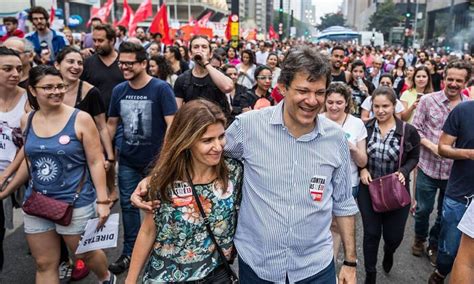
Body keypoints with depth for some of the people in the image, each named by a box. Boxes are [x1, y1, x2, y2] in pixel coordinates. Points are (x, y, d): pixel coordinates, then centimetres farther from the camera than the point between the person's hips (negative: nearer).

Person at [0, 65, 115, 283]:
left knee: (86, 254, 14)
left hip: (76, 203, -4)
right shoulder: (27, 121, 2)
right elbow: (29, 160, 14)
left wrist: (102, 201, -15)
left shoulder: (80, 119, -12)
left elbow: (96, 162, -11)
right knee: (44, 265, 14)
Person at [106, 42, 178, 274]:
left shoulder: (161, 88, -14)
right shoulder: (118, 90, 1)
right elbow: (111, 124, 10)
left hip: (155, 161, -4)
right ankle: (129, 252, 31)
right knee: (128, 205, 13)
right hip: (127, 161, 5)